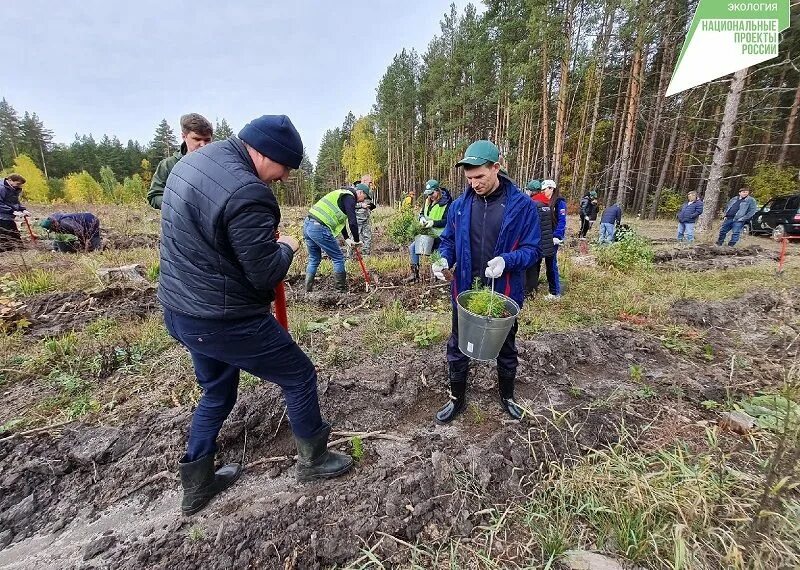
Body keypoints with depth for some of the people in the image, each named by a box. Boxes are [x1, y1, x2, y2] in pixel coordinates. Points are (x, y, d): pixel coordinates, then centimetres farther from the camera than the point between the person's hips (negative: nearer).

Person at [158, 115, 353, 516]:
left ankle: (196, 485, 41)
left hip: (179, 310, 10)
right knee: (299, 376, 11)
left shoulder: (192, 161, 7)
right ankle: (313, 460, 32)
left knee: (217, 392, 27)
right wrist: (287, 248, -2)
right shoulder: (247, 193, -25)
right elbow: (266, 274, -22)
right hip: (225, 320, -9)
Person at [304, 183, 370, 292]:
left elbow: (340, 220, 30)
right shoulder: (349, 197, -4)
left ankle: (308, 291, 22)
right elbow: (352, 222, -12)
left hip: (307, 225, 10)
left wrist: (347, 238, 25)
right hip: (319, 228, -10)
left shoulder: (342, 194, 26)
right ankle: (341, 290, 10)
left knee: (314, 259, 19)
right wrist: (357, 240, 2)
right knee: (338, 258, 3)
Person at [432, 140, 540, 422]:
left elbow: (531, 249, -9)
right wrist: (444, 259, -14)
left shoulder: (523, 205, -12)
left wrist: (506, 260, -29)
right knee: (457, 349, 14)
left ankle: (507, 397, 46)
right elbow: (448, 240, 7)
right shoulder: (459, 205, -3)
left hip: (504, 293, -2)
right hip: (465, 291, 2)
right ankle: (457, 399, 37)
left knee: (506, 349, 20)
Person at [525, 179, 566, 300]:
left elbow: (562, 221, -12)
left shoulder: (559, 202, -5)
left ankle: (555, 293, 11)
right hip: (540, 239, 6)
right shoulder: (544, 202, 13)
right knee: (535, 264, 9)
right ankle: (531, 289, 20)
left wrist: (556, 237, -20)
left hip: (551, 240, -6)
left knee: (551, 265, 0)